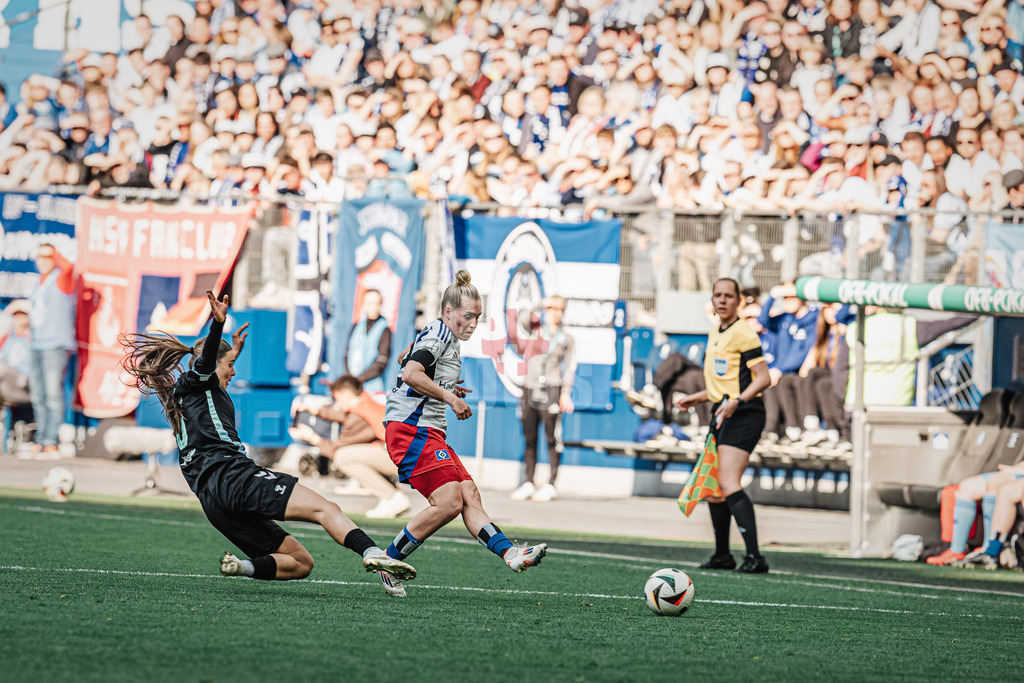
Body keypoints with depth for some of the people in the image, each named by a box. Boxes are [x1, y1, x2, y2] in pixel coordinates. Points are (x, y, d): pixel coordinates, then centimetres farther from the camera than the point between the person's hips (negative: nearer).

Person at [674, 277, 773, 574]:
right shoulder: (715, 333, 17)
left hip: (743, 416, -10)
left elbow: (763, 378, -16)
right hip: (722, 415, 10)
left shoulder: (742, 334, -11)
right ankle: (722, 555, 24)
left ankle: (755, 557, -24)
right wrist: (697, 398, 29)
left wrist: (736, 402, -27)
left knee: (729, 484, -20)